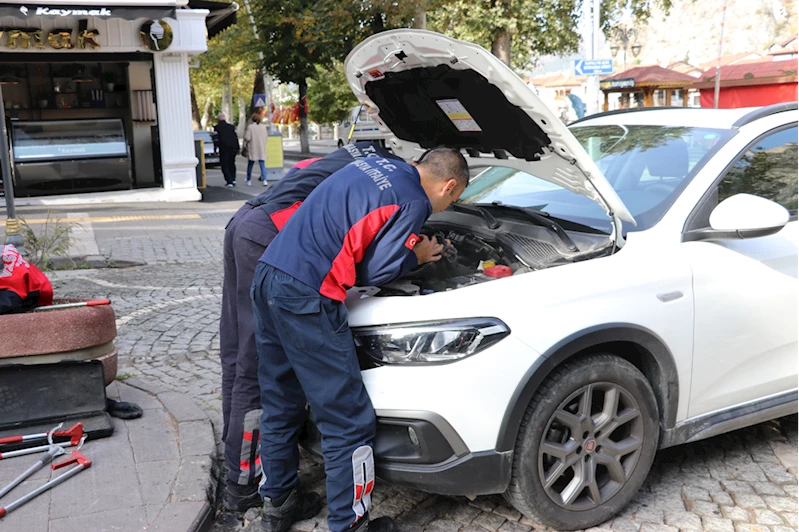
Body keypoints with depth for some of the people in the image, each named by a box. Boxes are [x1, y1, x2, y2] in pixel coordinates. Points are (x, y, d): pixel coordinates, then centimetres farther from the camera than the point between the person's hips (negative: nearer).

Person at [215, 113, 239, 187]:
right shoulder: (232, 127, 10)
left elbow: (216, 139, -4)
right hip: (233, 148, 4)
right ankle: (233, 179, 7)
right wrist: (237, 149, 12)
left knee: (224, 165, 2)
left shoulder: (217, 127, -1)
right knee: (231, 164, 16)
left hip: (223, 148, -4)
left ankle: (229, 181, -7)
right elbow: (236, 138, 8)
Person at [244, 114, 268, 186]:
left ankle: (249, 180, 16)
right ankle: (264, 180, -11)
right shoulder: (263, 127, 2)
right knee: (262, 165, 3)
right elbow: (265, 137, 5)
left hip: (252, 149, -2)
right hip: (261, 149, 2)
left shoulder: (250, 127, -9)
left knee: (250, 165, 11)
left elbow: (247, 138, -14)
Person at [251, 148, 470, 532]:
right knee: (349, 422, 3)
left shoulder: (376, 166, 17)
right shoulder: (413, 203, -8)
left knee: (280, 406, 21)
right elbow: (374, 273, -8)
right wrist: (417, 256, 10)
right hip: (305, 298, -10)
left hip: (268, 274, 10)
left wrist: (405, 242, 26)